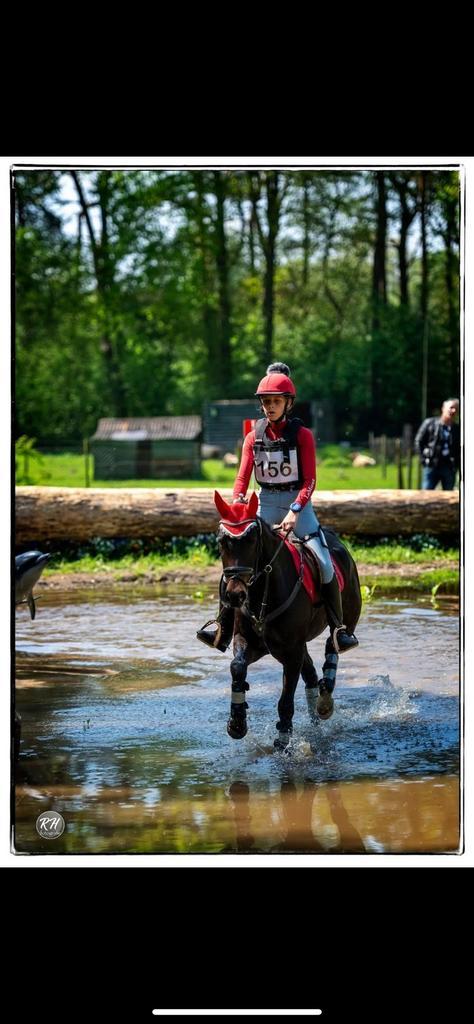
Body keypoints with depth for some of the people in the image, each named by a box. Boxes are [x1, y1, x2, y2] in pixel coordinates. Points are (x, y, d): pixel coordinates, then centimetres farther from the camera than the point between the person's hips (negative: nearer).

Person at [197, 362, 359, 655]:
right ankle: (223, 632, 1)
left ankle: (339, 630, -5)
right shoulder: (254, 437, 4)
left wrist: (295, 510, -28)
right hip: (266, 504, 3)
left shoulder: (302, 435, -7)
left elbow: (310, 480, -13)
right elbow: (243, 478, 0)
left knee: (323, 563, -15)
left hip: (298, 502, -3)